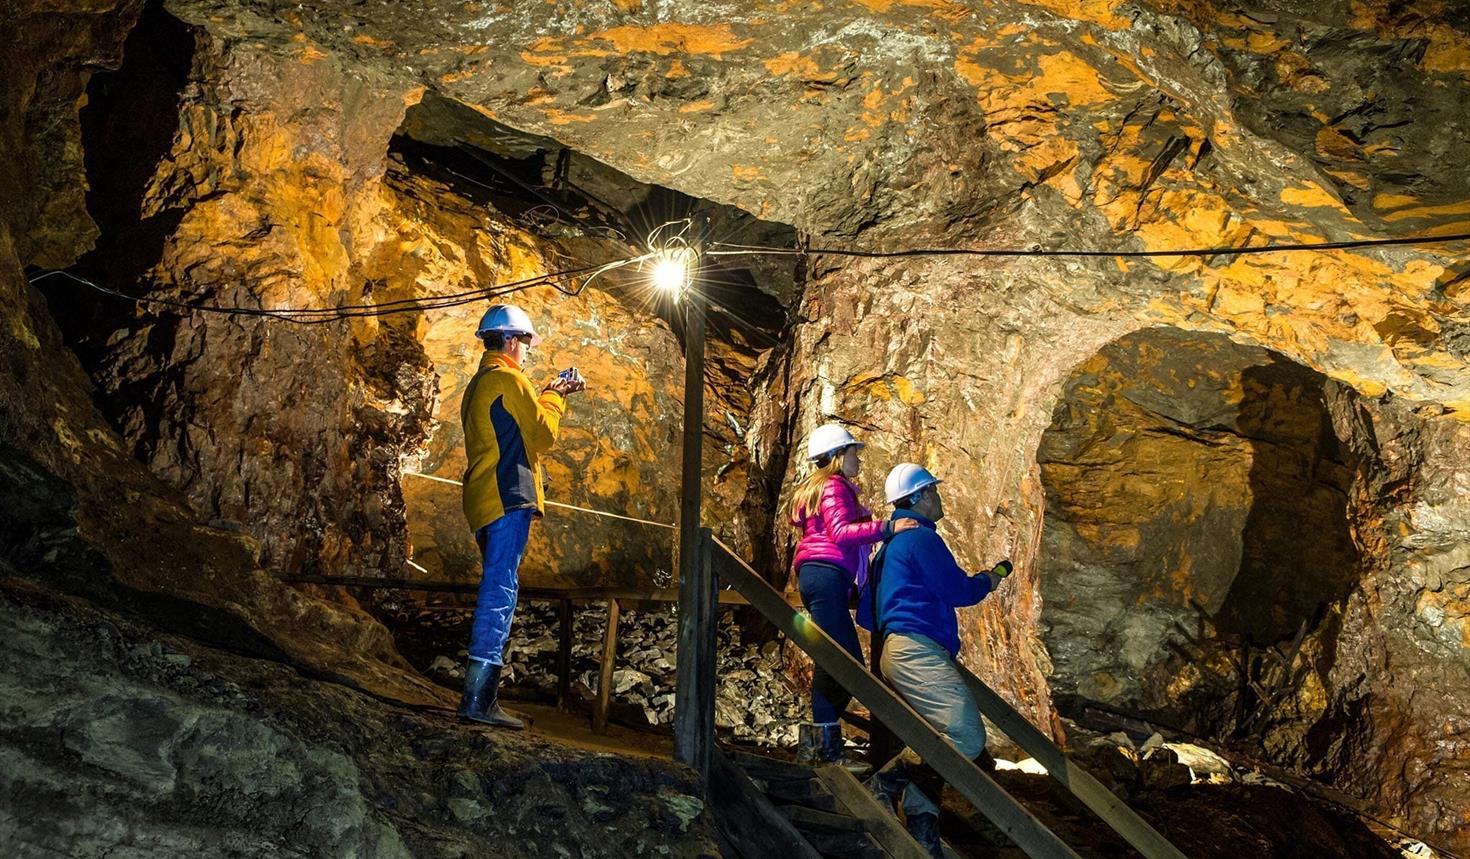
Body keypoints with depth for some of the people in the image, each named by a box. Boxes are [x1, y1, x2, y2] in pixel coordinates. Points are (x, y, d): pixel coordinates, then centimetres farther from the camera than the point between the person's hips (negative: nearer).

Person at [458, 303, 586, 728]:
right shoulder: (508, 379, -8)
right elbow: (542, 434, -8)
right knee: (500, 591, -13)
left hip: (485, 501, 10)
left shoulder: (480, 384, 22)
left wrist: (550, 394, 24)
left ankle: (482, 696, 14)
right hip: (508, 497, -10)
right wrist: (555, 397, 7)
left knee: (496, 591, 13)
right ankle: (477, 698, -17)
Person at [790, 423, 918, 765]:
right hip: (826, 574, -11)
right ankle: (823, 740, -14)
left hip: (815, 575, 11)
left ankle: (818, 736, 7)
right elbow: (841, 532, -20)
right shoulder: (834, 487, -5)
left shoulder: (819, 487, 27)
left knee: (850, 660, 8)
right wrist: (886, 527, -26)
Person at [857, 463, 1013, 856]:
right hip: (916, 650, -11)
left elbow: (867, 612, 29)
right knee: (967, 739, -22)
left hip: (898, 650, 11)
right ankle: (887, 783, -14)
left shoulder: (891, 544, 27)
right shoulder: (922, 538, -5)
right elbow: (958, 591, -7)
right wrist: (991, 578, 12)